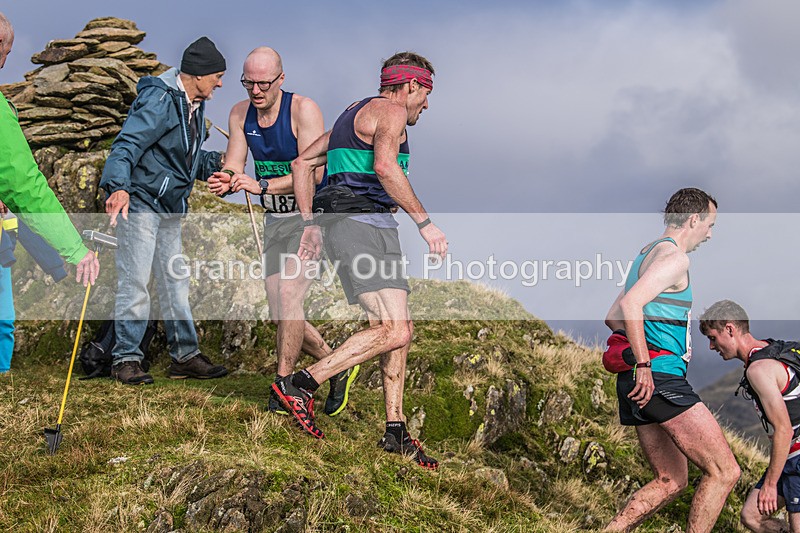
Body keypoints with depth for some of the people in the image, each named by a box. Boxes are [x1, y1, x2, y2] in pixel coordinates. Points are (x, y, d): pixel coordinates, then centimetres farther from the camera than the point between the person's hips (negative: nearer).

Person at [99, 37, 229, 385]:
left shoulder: (194, 104, 12)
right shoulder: (159, 100, -17)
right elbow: (127, 145, -28)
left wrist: (218, 163, 7)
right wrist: (117, 187, -43)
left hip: (170, 208, 9)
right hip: (140, 203, -9)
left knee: (175, 282, 12)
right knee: (135, 282, -6)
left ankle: (185, 356, 19)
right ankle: (126, 360, 2)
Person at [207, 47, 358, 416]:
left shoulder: (303, 109, -18)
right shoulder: (240, 115, 0)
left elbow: (313, 173, -24)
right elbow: (233, 168, -3)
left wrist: (261, 186, -34)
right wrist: (225, 181, -28)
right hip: (274, 220, 7)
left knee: (288, 293, -22)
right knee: (280, 314, 4)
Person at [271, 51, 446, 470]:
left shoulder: (355, 115, 25)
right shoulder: (390, 111, -4)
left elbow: (303, 163, 25)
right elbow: (384, 166, -24)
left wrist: (309, 224, 20)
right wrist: (424, 221, -22)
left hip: (374, 229, 11)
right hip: (362, 226, -11)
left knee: (399, 330, 10)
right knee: (394, 331, -18)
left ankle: (395, 430, 11)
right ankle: (301, 385, -17)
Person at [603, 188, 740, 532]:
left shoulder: (646, 256, 22)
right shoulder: (675, 257, -9)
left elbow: (612, 318, 29)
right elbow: (631, 304, -24)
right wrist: (644, 366, -23)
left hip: (642, 384, 10)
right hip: (659, 379, -10)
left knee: (670, 481, 15)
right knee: (724, 471, -8)